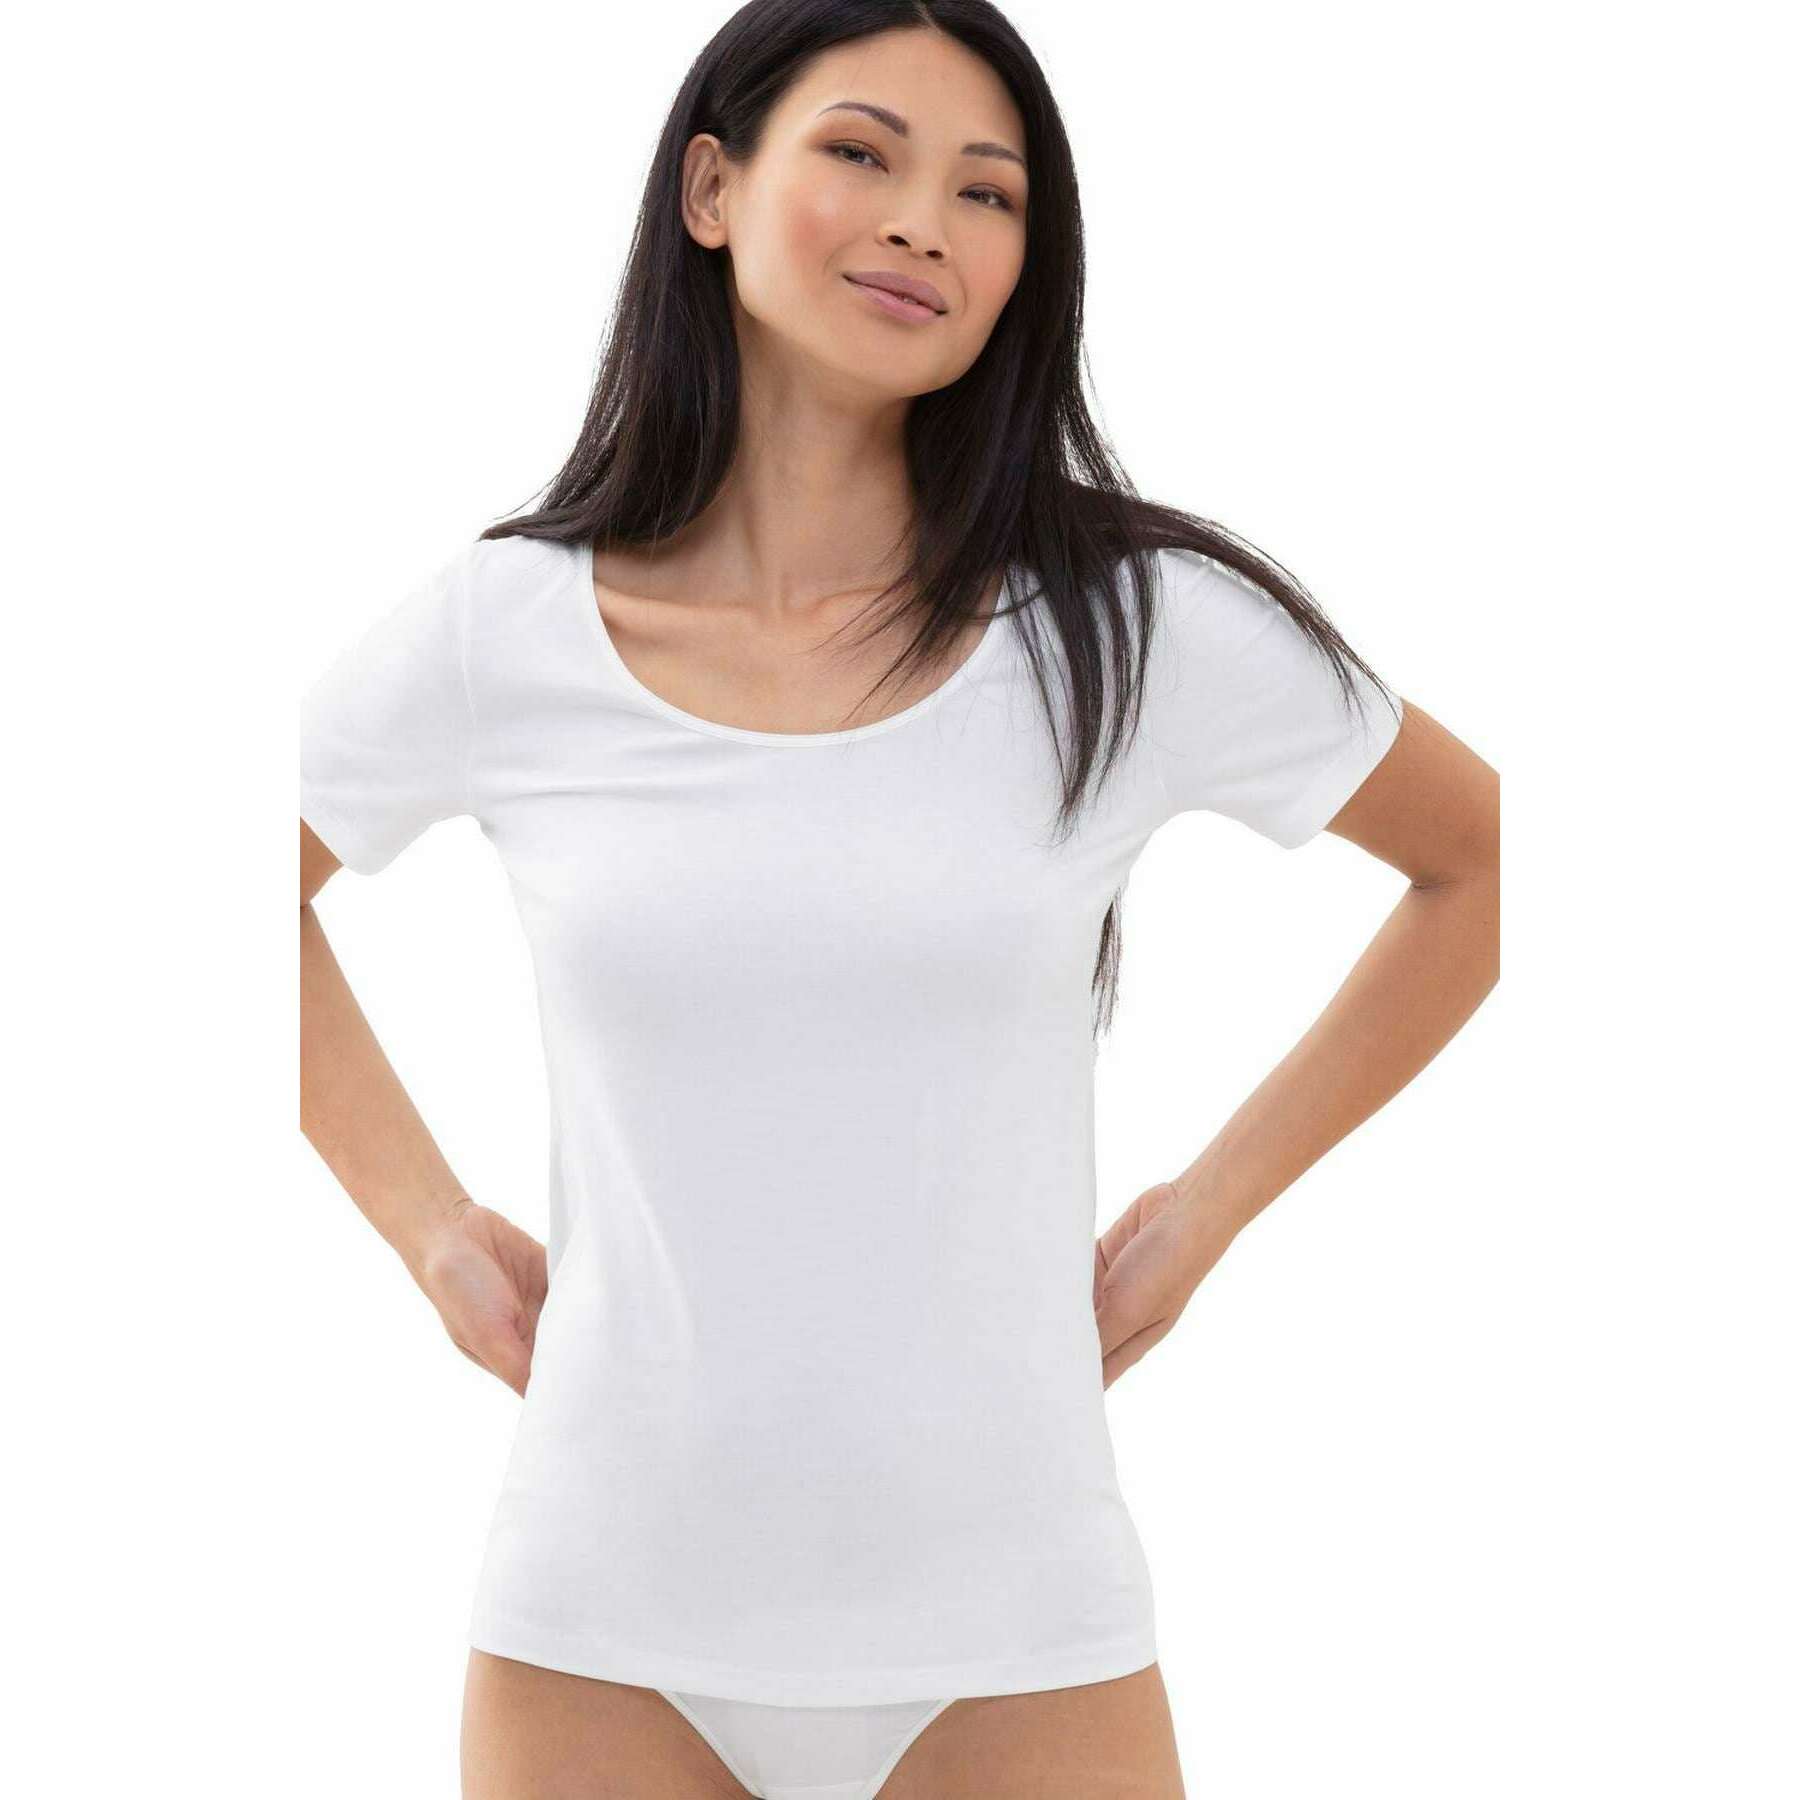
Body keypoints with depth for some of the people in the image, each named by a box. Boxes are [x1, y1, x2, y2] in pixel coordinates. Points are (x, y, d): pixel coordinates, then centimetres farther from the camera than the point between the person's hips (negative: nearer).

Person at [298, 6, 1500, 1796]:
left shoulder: (1139, 628, -5)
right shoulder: (497, 636, -3)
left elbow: (1482, 864, 9)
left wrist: (1210, 1205, 4)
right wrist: (430, 1228, 6)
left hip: (1013, 1642, 0)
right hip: (604, 1639, 1)